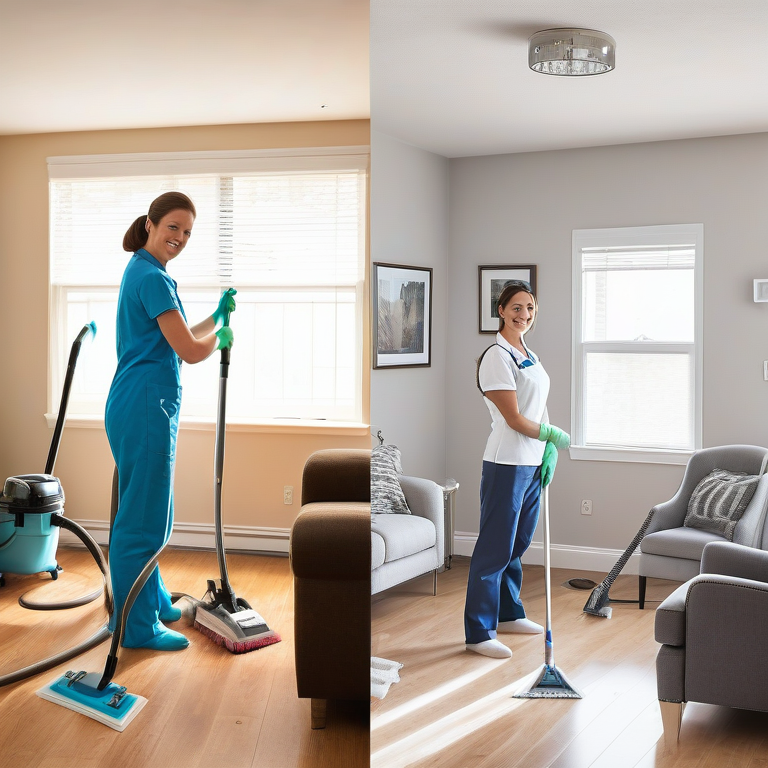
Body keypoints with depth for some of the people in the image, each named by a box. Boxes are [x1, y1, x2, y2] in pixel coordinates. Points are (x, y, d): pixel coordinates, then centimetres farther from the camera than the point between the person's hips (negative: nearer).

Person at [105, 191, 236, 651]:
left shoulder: (146, 273, 17)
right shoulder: (152, 278, -15)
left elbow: (176, 342, 23)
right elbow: (191, 351, -17)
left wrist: (218, 315, 17)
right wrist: (221, 336, 3)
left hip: (143, 407, 11)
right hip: (145, 409, -11)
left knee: (146, 512, 20)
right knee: (143, 518, -2)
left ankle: (152, 603, 34)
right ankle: (137, 626, 7)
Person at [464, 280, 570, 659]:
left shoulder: (529, 356, 15)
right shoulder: (496, 357, -14)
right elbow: (514, 419, -16)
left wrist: (549, 452, 6)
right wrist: (552, 436, -3)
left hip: (533, 463, 9)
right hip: (507, 464, -9)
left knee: (517, 543, 17)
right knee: (495, 548, -4)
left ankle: (509, 614, 31)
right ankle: (479, 632, 3)